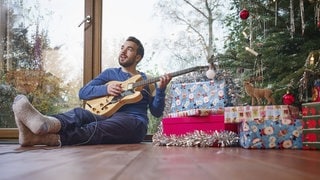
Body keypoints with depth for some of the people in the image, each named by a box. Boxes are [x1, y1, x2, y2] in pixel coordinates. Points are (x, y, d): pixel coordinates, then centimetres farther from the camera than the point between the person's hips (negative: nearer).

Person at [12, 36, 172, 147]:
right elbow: (83, 92, 9)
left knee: (98, 127, -36)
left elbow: (157, 112, 6)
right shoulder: (110, 73, 21)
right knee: (80, 114, -29)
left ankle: (49, 138, -60)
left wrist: (161, 89, -12)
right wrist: (106, 89, -9)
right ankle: (48, 125, -64)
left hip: (134, 123, -3)